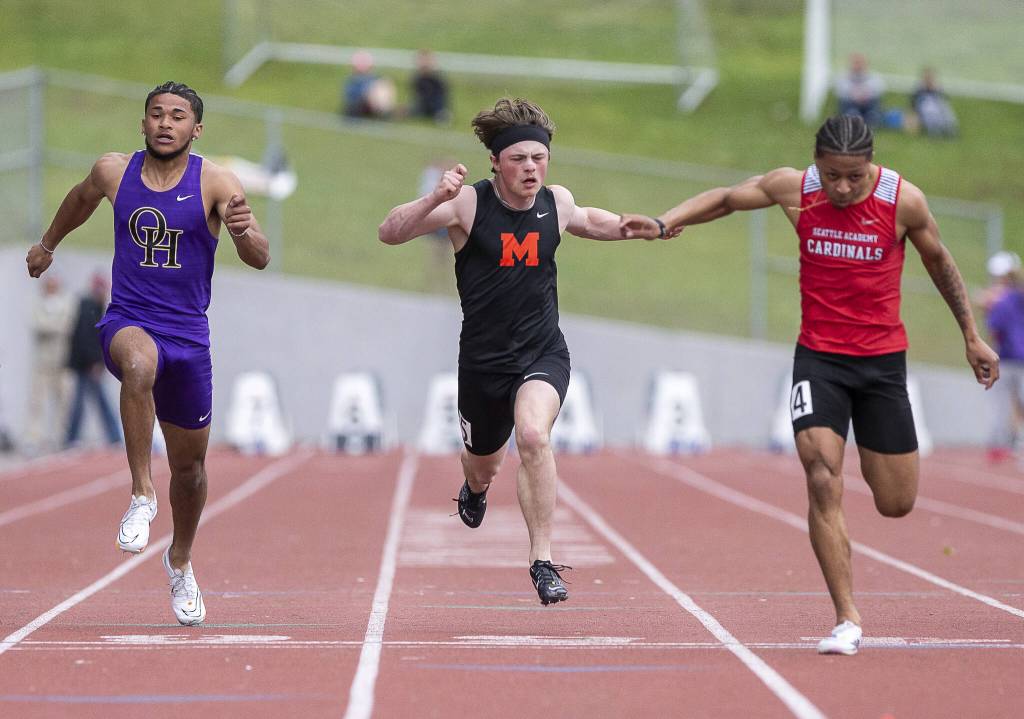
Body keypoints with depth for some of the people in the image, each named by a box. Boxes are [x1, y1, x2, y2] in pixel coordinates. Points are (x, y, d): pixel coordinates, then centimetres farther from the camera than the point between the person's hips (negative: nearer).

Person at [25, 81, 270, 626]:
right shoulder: (113, 172, -1)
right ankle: (142, 493, -32)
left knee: (190, 466, 12)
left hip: (189, 334, 1)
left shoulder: (214, 183, -7)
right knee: (140, 364, -39)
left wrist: (244, 232, -37)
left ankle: (180, 560, 39)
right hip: (127, 322, -1)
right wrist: (48, 243, 37)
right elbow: (81, 199, 24)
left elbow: (260, 260, -15)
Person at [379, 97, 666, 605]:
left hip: (543, 353, 0)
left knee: (534, 436, -30)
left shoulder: (557, 203, -2)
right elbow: (389, 234, -22)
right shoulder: (467, 204, -14)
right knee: (483, 465, 21)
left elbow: (588, 222, 24)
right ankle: (475, 488, 62)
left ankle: (542, 561, -21)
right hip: (483, 358, 0)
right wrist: (435, 199, -37)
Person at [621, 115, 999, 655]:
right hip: (818, 357, 0)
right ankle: (847, 619, -13)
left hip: (883, 359, 0)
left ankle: (871, 460, 43)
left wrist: (971, 336, 13)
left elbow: (938, 261, 6)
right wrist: (662, 223, -5)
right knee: (823, 484, -18)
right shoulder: (794, 190, -8)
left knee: (896, 505, 5)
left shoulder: (904, 200, -10)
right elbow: (725, 199, 8)